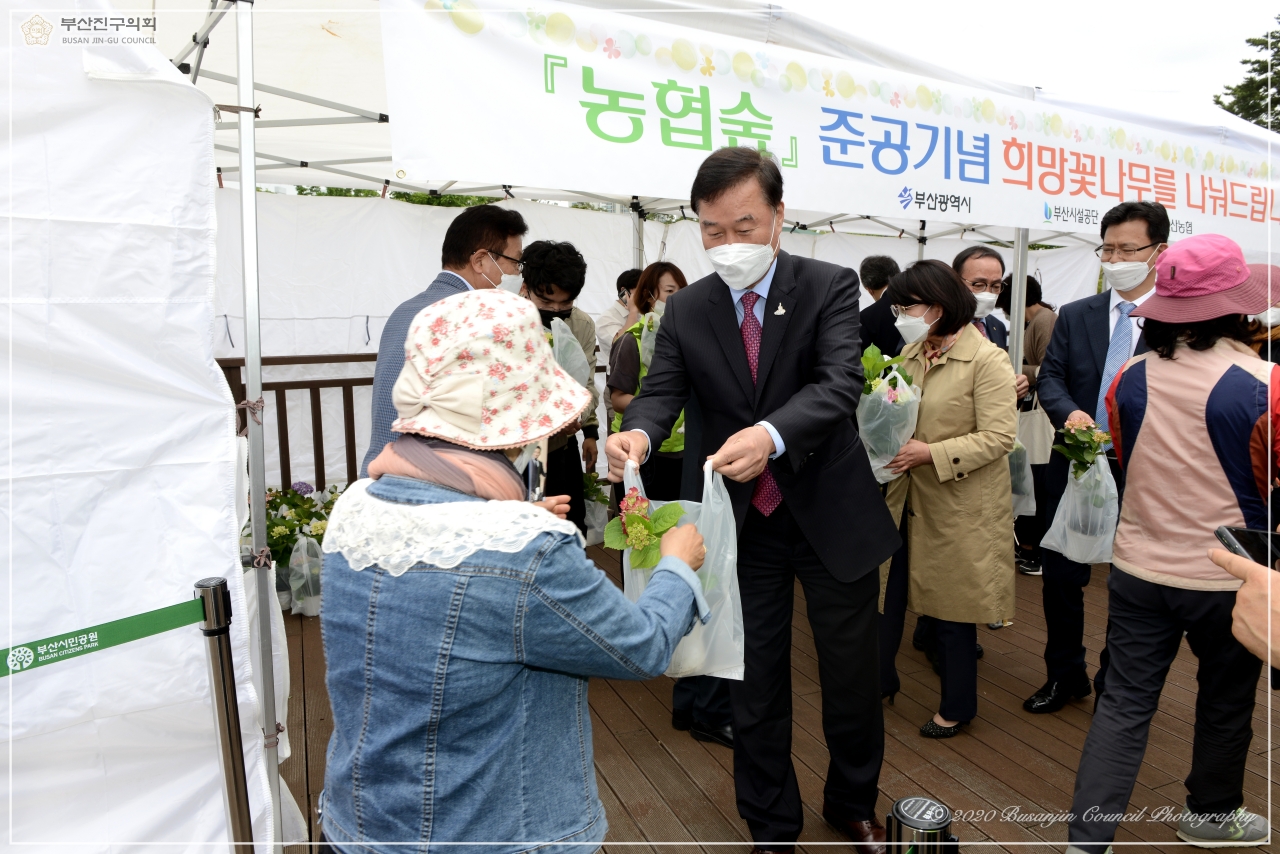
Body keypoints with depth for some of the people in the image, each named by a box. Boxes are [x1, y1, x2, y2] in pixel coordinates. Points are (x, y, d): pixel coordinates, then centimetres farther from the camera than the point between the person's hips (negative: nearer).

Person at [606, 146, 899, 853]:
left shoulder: (829, 287, -9)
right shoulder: (687, 309, -1)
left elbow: (840, 382, -24)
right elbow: (661, 390, -6)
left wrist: (771, 435, -44)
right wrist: (637, 433, -31)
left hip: (830, 513, -1)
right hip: (741, 524, 2)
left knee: (851, 675, 16)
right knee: (755, 685, 13)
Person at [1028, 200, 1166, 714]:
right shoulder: (1075, 316, 5)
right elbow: (1049, 377, 0)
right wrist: (1070, 413, -20)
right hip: (1076, 468, 3)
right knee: (1061, 576, 10)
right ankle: (1065, 676, 31)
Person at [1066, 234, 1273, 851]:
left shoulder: (1128, 378, -7)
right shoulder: (1263, 386, -17)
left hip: (1138, 569, 2)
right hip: (1228, 577, -2)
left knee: (1124, 704, 10)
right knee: (1226, 702, 21)